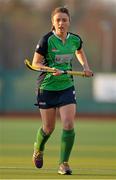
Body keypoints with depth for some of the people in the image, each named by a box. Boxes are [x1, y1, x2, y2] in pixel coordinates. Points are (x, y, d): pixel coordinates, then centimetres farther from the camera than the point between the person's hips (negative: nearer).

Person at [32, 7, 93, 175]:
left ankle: (64, 163, -5)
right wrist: (51, 69, -25)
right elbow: (35, 63, -9)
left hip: (67, 87, 2)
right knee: (49, 128, 9)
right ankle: (38, 149, 42)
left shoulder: (75, 39, -1)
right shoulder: (46, 40, -15)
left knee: (69, 125, -14)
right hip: (47, 87, -2)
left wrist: (85, 67, 8)